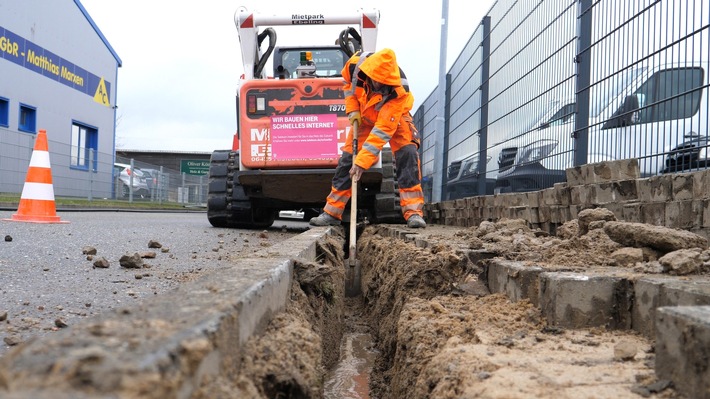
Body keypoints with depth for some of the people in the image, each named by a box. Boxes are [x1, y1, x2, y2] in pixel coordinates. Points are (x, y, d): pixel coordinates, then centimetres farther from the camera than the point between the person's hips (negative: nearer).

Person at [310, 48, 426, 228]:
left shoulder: (399, 90, -39)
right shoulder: (356, 63, -29)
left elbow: (383, 130, -41)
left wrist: (362, 161, -43)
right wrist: (352, 110, -13)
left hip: (394, 118, -3)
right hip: (364, 117, 3)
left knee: (408, 154, -26)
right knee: (347, 159, -2)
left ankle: (414, 212, -24)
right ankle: (331, 213, 7)